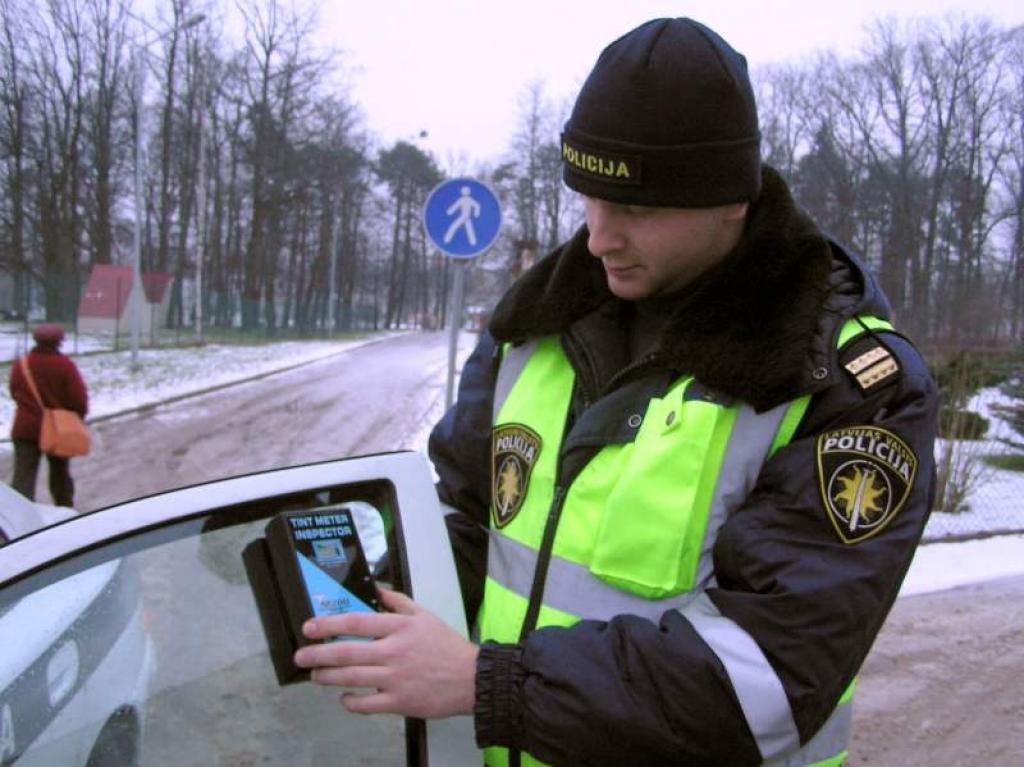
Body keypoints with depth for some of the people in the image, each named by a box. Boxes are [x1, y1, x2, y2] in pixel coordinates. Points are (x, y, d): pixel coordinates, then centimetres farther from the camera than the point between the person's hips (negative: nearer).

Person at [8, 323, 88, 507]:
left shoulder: (20, 365, 0)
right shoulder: (65, 366, -11)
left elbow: (15, 394, 11)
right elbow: (79, 398, -12)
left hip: (26, 428, 1)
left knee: (23, 475, -3)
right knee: (60, 472, 18)